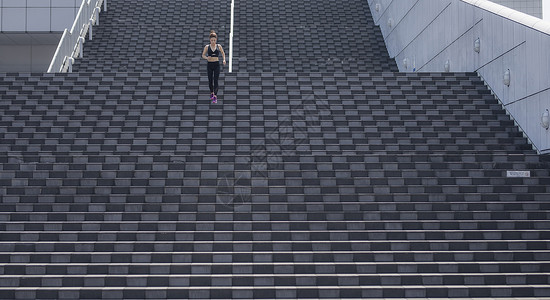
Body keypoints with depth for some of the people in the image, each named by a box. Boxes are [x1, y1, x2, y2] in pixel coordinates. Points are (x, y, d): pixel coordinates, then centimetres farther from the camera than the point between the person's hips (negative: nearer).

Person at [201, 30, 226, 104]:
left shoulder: (219, 46, 1)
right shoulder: (207, 47, -1)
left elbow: (223, 53, 16)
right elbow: (203, 55, 5)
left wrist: (224, 59, -1)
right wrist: (207, 58, -16)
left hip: (216, 65, -1)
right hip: (209, 64, 1)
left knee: (215, 80, -9)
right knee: (210, 80, 10)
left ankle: (215, 96, -13)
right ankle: (211, 93, 34)